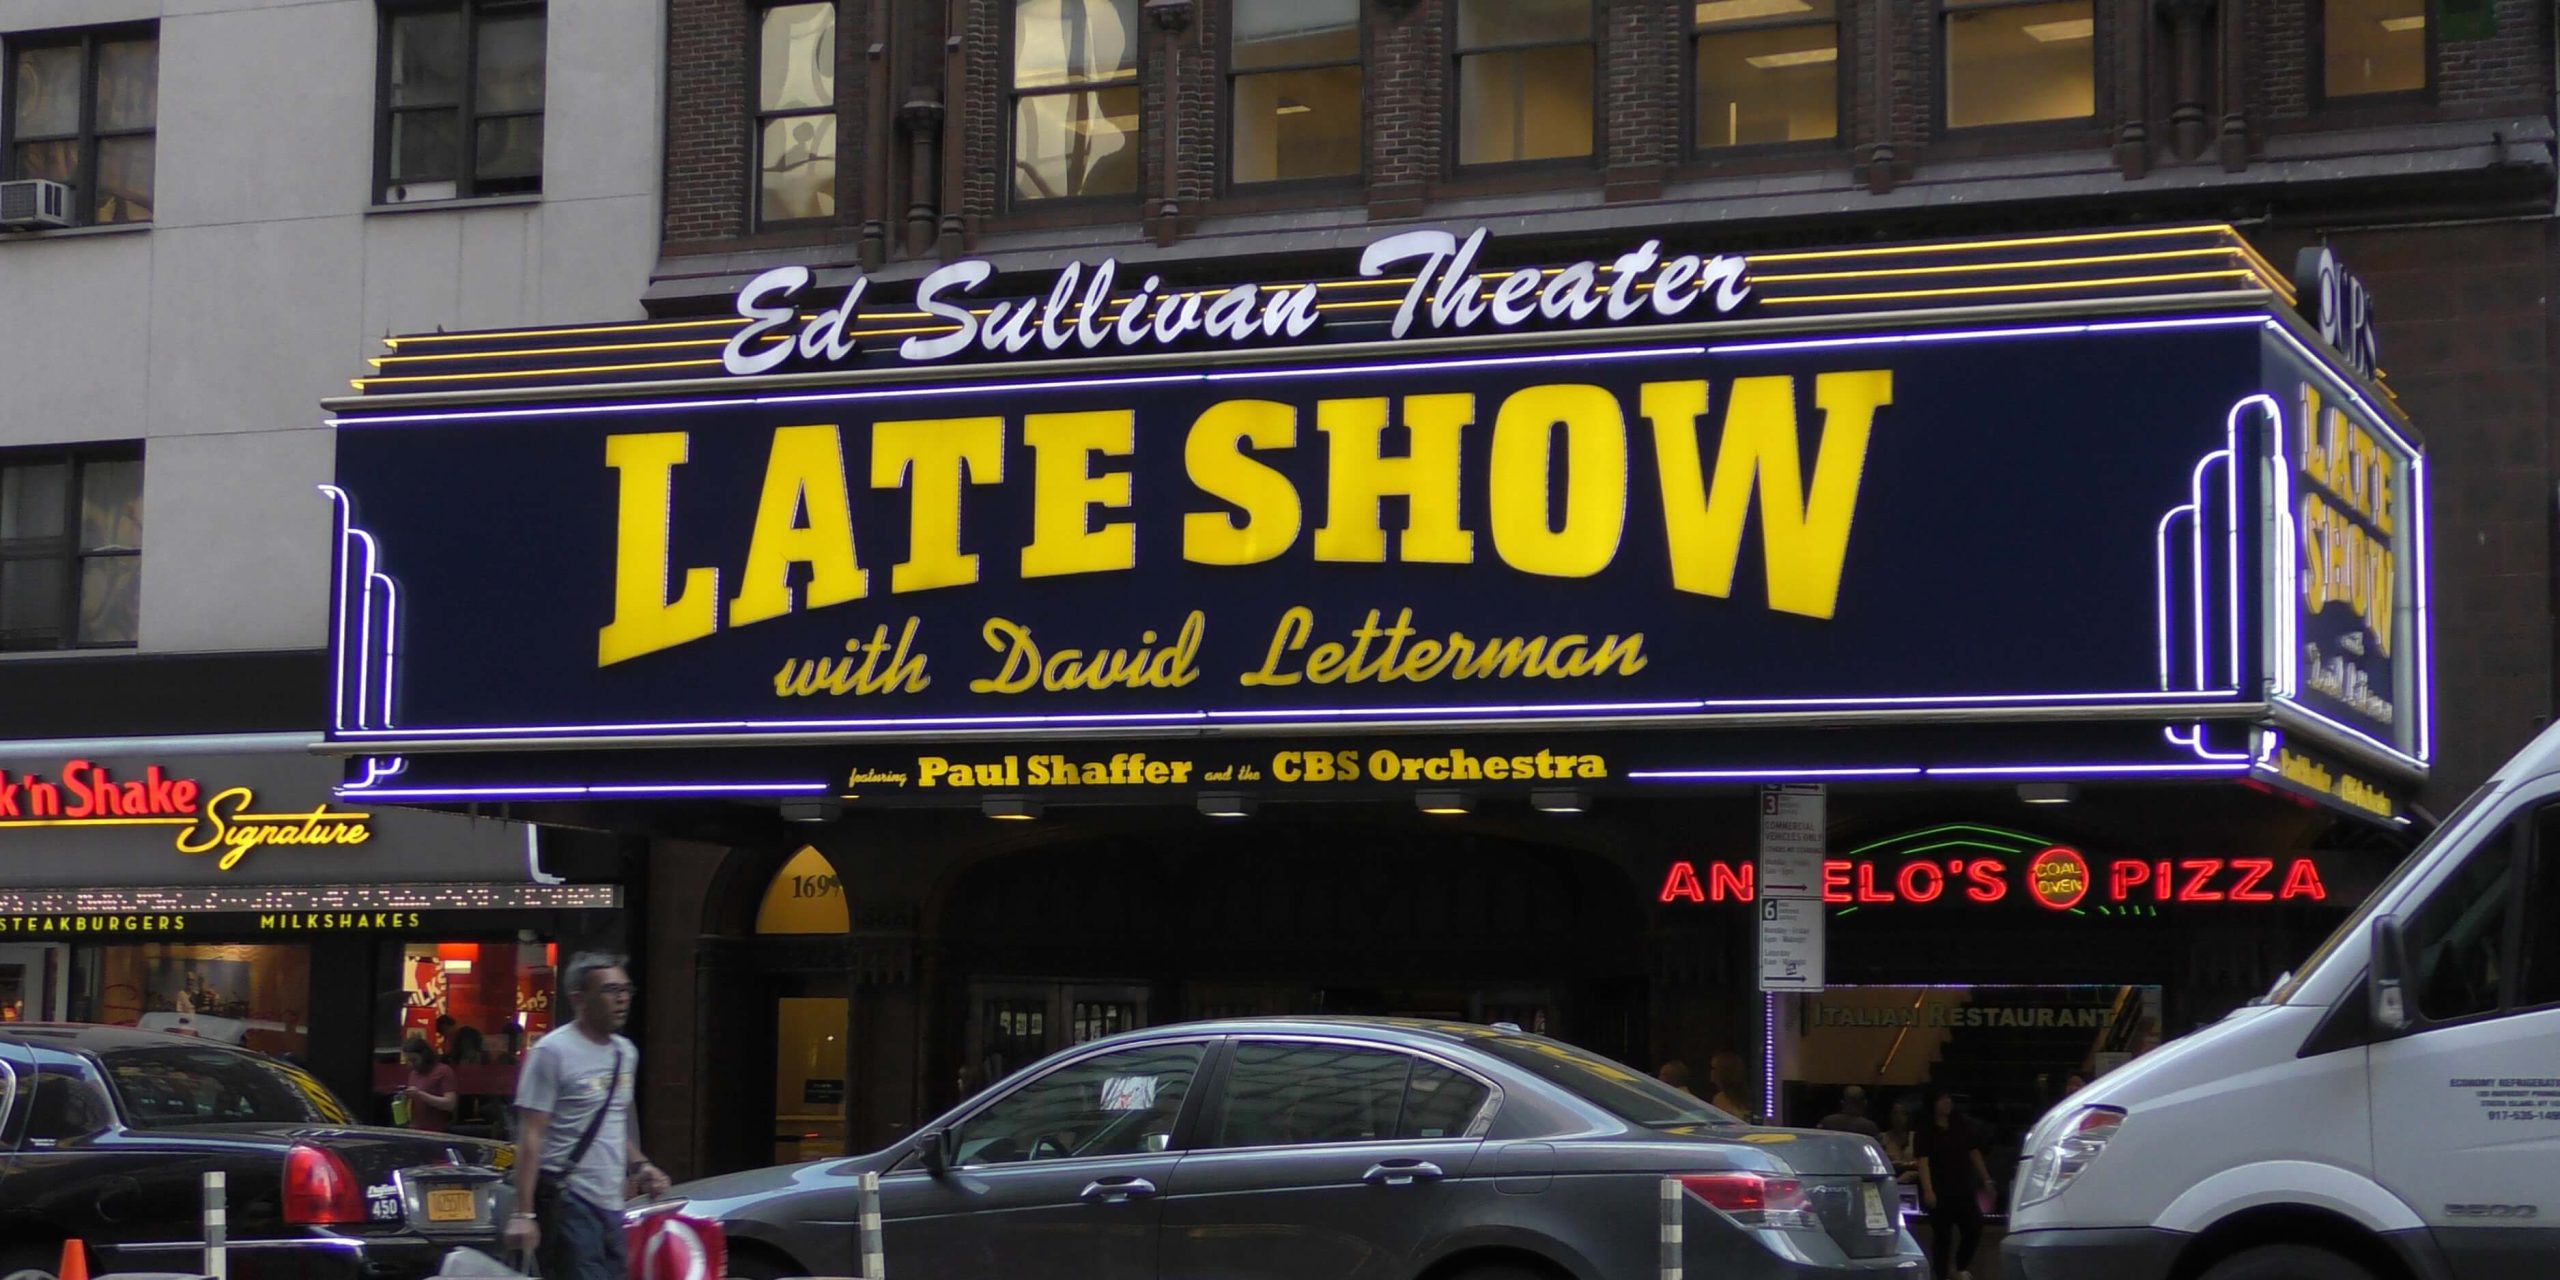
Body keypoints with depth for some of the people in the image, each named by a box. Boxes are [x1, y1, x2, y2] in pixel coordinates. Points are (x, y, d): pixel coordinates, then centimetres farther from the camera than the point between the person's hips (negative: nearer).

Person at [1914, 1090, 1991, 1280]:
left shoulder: (1963, 1127, 9)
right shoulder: (1926, 1131, -5)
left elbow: (1974, 1154, 14)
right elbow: (1923, 1161, -13)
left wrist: (1986, 1180, 10)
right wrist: (1928, 1190, -24)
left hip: (1964, 1189, 4)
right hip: (1940, 1193, -4)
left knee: (1974, 1228, 3)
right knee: (1943, 1235, -1)